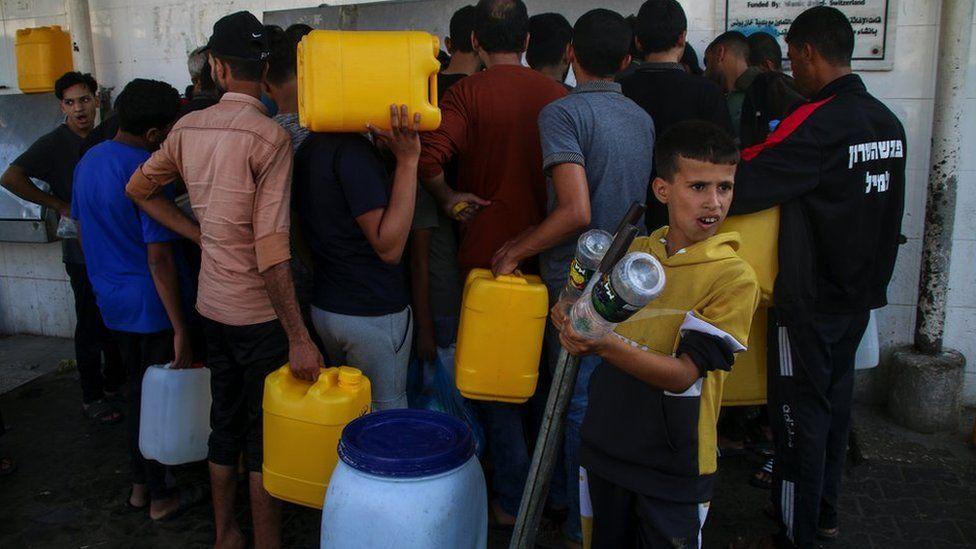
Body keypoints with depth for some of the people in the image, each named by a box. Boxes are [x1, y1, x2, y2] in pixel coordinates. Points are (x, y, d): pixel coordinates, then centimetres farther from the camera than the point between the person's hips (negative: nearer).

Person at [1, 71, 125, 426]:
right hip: (83, 251, -6)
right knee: (90, 324, 2)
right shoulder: (54, 143, -11)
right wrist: (59, 205, -19)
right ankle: (92, 398, 15)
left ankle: (115, 382, 33)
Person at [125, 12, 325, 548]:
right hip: (260, 310, -6)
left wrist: (201, 236, 12)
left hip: (212, 303, 7)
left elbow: (138, 188, 16)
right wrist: (299, 338, -21)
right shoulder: (269, 136, -18)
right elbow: (271, 250, -24)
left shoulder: (188, 128, 2)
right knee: (266, 432, 7)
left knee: (225, 423, 19)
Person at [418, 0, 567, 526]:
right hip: (547, 251, 4)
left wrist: (448, 197, -9)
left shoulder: (467, 92, -11)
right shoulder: (556, 93, 1)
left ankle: (511, 499, 19)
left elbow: (426, 154, -26)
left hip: (488, 251, -4)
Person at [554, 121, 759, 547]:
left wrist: (609, 346, -36)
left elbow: (683, 375, -21)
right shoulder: (636, 251, 2)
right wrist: (580, 332, -9)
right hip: (606, 444, 5)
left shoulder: (734, 276, -15)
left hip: (673, 463, -5)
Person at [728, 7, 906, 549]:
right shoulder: (887, 121, 5)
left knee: (800, 413, 3)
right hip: (860, 292, 8)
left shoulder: (816, 122, -21)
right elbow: (882, 208, 13)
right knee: (835, 402, 19)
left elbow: (741, 185, -27)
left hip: (811, 299, -8)